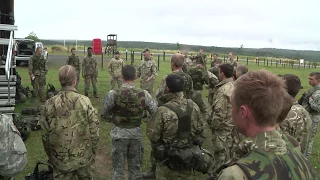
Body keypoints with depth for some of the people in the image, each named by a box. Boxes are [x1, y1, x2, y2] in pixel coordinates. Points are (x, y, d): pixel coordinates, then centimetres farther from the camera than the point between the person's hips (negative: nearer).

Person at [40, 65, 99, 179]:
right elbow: (94, 132, -11)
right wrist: (93, 153, 5)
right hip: (84, 157, -1)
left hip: (60, 159, 1)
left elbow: (45, 136, -3)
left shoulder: (49, 104, -12)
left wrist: (51, 156, 13)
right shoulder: (85, 102, -17)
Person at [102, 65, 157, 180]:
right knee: (135, 166, 19)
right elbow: (156, 113, -6)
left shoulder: (113, 94, -17)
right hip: (136, 132, 2)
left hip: (119, 133, -1)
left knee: (118, 166, 16)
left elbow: (105, 115, -6)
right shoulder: (143, 94, -14)